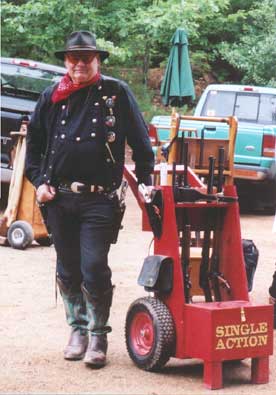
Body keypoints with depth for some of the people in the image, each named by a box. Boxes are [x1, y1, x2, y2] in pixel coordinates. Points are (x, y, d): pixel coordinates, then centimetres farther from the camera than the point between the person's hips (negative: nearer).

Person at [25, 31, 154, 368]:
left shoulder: (116, 93, 2)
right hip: (58, 199, 4)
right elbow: (34, 142, 18)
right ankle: (77, 330, 25)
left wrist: (144, 183, 3)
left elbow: (141, 143, 6)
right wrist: (39, 181, 7)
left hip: (98, 200, -4)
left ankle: (98, 336, 5)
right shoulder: (51, 97, 11)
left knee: (94, 269, -9)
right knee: (68, 271, 11)